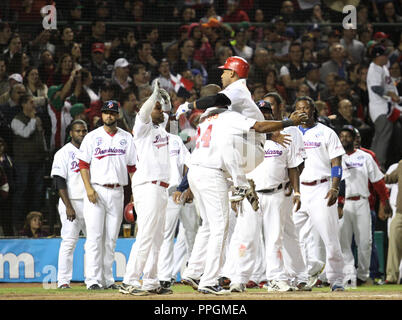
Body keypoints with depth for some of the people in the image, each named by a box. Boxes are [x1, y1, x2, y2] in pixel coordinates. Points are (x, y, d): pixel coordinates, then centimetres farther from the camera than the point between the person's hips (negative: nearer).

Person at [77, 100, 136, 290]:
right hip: (96, 191, -3)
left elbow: (132, 167, 12)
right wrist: (88, 188, -13)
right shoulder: (92, 137, 4)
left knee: (111, 238, 5)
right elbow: (83, 165, 0)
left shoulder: (126, 138, 12)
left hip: (117, 192, 3)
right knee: (94, 236, -8)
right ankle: (93, 279, -10)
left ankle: (107, 279, 9)